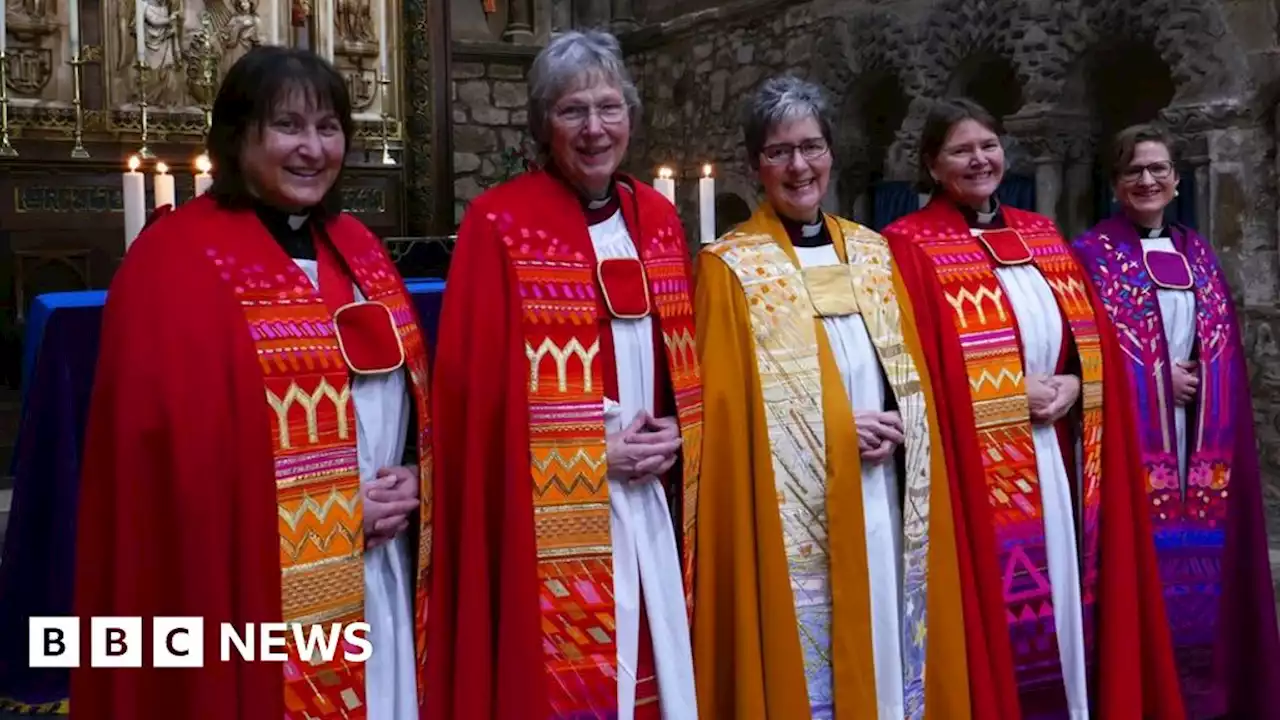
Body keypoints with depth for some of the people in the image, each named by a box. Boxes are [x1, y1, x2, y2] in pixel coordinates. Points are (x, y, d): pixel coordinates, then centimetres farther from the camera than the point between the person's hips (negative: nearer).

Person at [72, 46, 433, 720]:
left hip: (383, 581, 7)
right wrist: (341, 510, -17)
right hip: (265, 595, -6)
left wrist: (411, 483, -4)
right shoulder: (177, 264, -11)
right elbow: (175, 450, -17)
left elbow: (410, 387, 16)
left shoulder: (356, 246, 11)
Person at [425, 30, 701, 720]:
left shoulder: (657, 219, 10)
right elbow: (474, 383, -11)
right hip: (549, 516, -5)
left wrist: (676, 437, -3)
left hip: (648, 505, 6)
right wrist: (596, 447, -15)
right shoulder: (499, 224, -8)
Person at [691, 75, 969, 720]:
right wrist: (838, 430, -15)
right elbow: (724, 406, -8)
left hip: (884, 504, 5)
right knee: (804, 663, 1)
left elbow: (913, 373, 14)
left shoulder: (872, 253, 11)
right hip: (793, 515, -4)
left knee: (889, 649, 12)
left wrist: (898, 426, -7)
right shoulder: (729, 266, -4)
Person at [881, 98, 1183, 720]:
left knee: (1063, 607, 12)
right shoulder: (910, 247, -6)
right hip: (976, 472, -5)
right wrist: (1016, 395, -14)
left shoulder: (1042, 236, 13)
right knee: (996, 615, -1)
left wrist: (1072, 386, -7)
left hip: (1055, 466, 6)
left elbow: (1094, 345, 14)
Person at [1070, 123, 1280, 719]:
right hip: (1130, 430, -5)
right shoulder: (1093, 254, -1)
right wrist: (1162, 378, -11)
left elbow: (1223, 346, 15)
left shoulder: (1197, 253, 15)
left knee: (1198, 553, 7)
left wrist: (1195, 381, -2)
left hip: (1197, 435, 5)